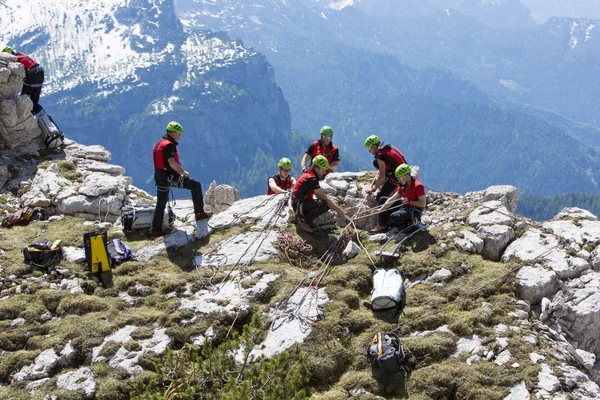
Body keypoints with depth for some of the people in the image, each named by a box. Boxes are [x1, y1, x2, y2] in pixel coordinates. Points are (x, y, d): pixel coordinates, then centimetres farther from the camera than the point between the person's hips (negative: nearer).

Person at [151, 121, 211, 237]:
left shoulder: (158, 144, 16)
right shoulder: (169, 145, -14)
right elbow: (172, 162, -25)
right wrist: (183, 172, -13)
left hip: (159, 177, 9)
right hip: (170, 177, -9)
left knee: (161, 203, 16)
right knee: (196, 185, 0)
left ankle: (156, 230, 18)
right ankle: (199, 213, 1)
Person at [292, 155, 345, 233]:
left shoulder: (311, 175, 11)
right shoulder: (311, 178, -21)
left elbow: (319, 196, 15)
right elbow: (324, 198, -21)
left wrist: (336, 207, 9)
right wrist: (338, 210, -15)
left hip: (304, 202, 10)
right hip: (299, 205, -10)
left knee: (330, 204, 5)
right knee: (322, 203, -32)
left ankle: (303, 215, 7)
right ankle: (303, 220, -15)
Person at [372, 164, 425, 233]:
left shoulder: (418, 186, -21)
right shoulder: (402, 186, 4)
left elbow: (423, 204, -23)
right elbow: (392, 199, 2)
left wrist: (408, 201, -24)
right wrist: (380, 210, -7)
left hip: (414, 212, -9)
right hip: (404, 207, 9)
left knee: (394, 216, -34)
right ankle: (382, 225, 4)